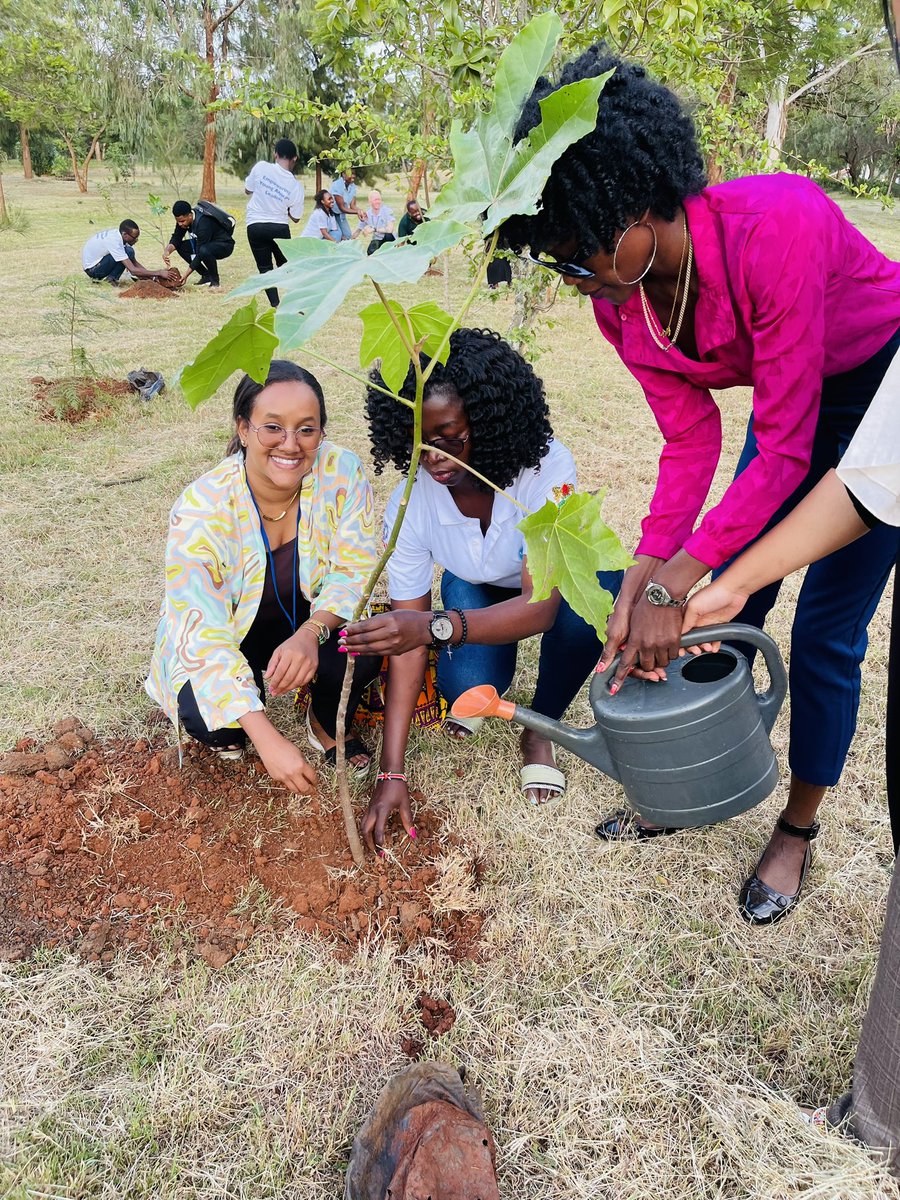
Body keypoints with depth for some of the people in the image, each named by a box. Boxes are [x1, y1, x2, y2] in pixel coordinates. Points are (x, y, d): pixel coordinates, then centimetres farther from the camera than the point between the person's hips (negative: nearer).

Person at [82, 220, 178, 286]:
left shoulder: (119, 235, -4)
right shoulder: (114, 242, -30)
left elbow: (134, 262, 1)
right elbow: (133, 270, -32)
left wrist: (153, 276, -10)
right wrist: (159, 273, -31)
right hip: (91, 269, -9)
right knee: (128, 252, -22)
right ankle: (110, 279, -8)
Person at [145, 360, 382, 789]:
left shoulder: (342, 473, -23)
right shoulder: (201, 507, -30)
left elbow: (354, 571, -16)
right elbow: (203, 632, -31)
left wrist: (310, 633, -39)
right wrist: (267, 739, -39)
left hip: (308, 622, 2)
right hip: (222, 639, -2)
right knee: (206, 718, -29)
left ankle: (327, 722, 5)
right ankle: (229, 725, 11)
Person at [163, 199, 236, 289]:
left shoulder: (203, 224, -33)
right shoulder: (183, 219, -10)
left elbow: (199, 254, -31)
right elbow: (176, 239, -4)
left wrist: (186, 275, -30)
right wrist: (167, 251, -26)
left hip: (225, 245, -9)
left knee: (204, 250, -39)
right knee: (181, 246, -7)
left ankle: (214, 279, -12)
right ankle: (206, 276, 3)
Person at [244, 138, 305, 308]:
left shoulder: (261, 167, -9)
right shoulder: (296, 185, -6)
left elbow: (248, 190, 5)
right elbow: (295, 217, 2)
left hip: (255, 226, 0)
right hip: (280, 228, 1)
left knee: (265, 268, 8)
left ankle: (276, 306, 0)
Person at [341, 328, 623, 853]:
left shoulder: (548, 469, -37)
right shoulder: (409, 504, -27)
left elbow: (542, 606, -43)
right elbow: (408, 638, -25)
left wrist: (435, 627, -60)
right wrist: (392, 773, -29)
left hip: (559, 584, -1)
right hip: (476, 593, 1)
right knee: (468, 687, -28)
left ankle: (541, 730, -9)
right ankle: (478, 693, 12)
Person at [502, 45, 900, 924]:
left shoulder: (776, 227, -36)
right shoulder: (621, 302, -16)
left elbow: (785, 450, -33)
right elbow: (689, 442, -11)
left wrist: (672, 584, -33)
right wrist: (646, 573, -21)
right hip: (792, 395, 6)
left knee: (827, 627, -4)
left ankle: (797, 829, 17)